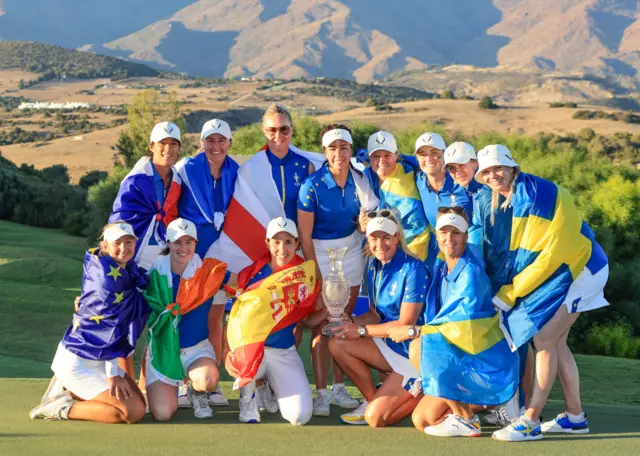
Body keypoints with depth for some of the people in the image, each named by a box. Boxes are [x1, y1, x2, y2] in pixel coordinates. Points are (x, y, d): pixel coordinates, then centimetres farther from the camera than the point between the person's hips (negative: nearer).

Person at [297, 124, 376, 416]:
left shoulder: (359, 180, -3)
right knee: (322, 324, -6)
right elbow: (304, 236, -13)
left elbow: (363, 226, 9)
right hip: (320, 253, -4)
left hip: (351, 252, 4)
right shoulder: (313, 185, -16)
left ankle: (339, 389, 17)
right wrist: (316, 277, -14)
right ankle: (320, 392, -1)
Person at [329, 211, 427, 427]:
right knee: (337, 344, -9)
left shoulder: (413, 269, -19)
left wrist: (361, 330, -17)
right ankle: (372, 400, 6)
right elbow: (376, 314, 10)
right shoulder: (374, 268, 4)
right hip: (390, 346, 8)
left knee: (375, 418, -16)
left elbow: (406, 324, -20)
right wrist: (348, 323, -10)